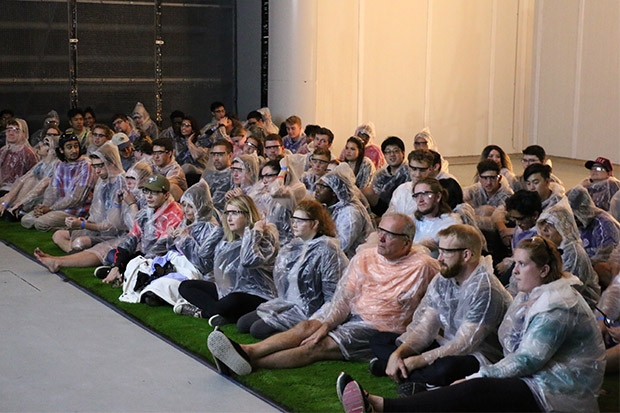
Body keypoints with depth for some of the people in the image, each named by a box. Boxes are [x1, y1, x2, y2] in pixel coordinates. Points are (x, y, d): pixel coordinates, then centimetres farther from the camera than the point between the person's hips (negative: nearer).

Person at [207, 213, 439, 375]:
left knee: (320, 346, -24)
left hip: (381, 329, -5)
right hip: (351, 315, 5)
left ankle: (251, 363, -33)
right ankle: (246, 351, -37)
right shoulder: (365, 257, 7)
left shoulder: (422, 267, -8)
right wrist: (327, 324, -15)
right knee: (307, 327, -22)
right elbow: (343, 297, 4)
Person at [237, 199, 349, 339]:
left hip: (309, 311, -9)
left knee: (258, 329, -19)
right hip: (287, 303, 9)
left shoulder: (326, 249, -14)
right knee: (242, 324, 1)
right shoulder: (295, 246, 11)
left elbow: (332, 293, -15)